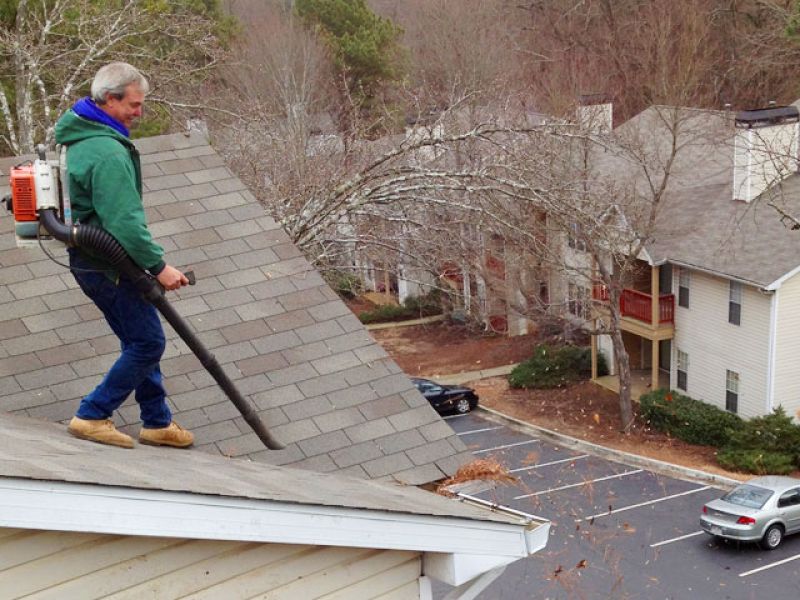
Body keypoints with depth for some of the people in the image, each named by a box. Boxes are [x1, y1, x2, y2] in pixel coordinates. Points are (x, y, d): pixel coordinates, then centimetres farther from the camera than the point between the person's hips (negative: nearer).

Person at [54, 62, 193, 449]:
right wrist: (159, 266, -22)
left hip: (89, 257, 10)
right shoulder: (108, 153, -25)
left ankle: (157, 422, 26)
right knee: (148, 342, -1)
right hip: (108, 266, -10)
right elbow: (125, 222, -29)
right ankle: (92, 416, 5)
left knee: (140, 341, 17)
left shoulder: (79, 135, 10)